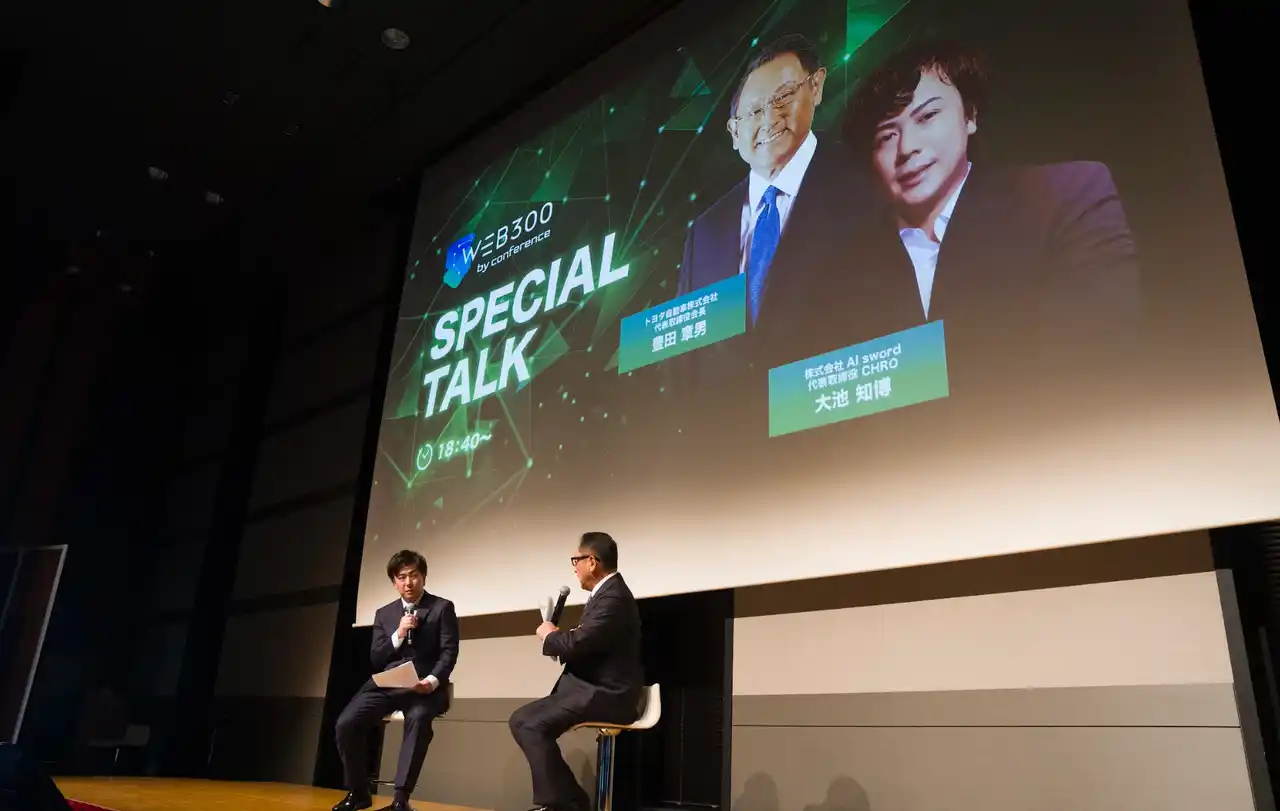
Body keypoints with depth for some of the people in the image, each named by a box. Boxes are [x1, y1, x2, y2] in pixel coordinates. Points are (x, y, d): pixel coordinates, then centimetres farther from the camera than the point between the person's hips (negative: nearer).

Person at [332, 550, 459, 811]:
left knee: (417, 720, -37)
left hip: (423, 685, -4)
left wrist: (432, 681, -24)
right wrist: (398, 635, -8)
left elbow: (449, 653, -4)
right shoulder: (383, 613, 17)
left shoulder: (442, 608, 4)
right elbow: (375, 659, 10)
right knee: (346, 723, -20)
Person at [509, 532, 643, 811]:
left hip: (605, 694, -11)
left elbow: (579, 643, -26)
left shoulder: (613, 597, -18)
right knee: (520, 718, 5)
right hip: (590, 688, 11)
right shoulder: (605, 593, 16)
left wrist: (549, 634, -6)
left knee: (535, 725, -24)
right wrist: (558, 638, 1)